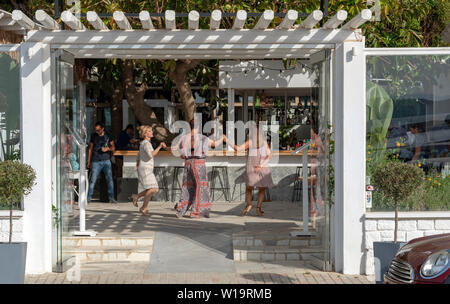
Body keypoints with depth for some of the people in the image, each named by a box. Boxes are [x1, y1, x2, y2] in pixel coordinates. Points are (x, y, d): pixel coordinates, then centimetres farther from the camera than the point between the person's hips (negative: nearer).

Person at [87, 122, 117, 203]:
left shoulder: (108, 135, 5)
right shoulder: (93, 136, 5)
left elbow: (113, 147, 10)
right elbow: (90, 149, 11)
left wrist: (108, 148, -13)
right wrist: (89, 161, 9)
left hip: (106, 160, 1)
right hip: (96, 161, -1)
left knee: (109, 179, -5)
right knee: (93, 180, -5)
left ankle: (111, 198, 1)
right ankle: (88, 197, 4)